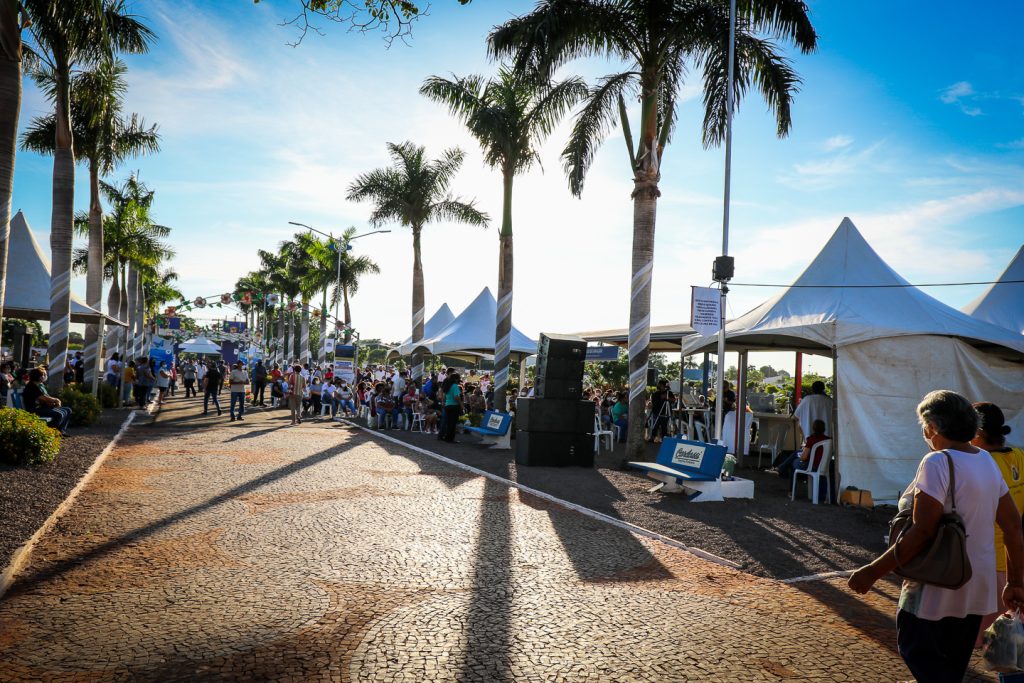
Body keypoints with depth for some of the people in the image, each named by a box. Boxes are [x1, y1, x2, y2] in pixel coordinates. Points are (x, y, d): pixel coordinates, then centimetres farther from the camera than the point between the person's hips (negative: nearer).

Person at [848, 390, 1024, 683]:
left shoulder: (937, 463, -20)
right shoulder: (987, 461, 6)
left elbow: (921, 533, -25)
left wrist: (872, 572, -19)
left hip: (937, 591, -9)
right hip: (976, 591, 9)